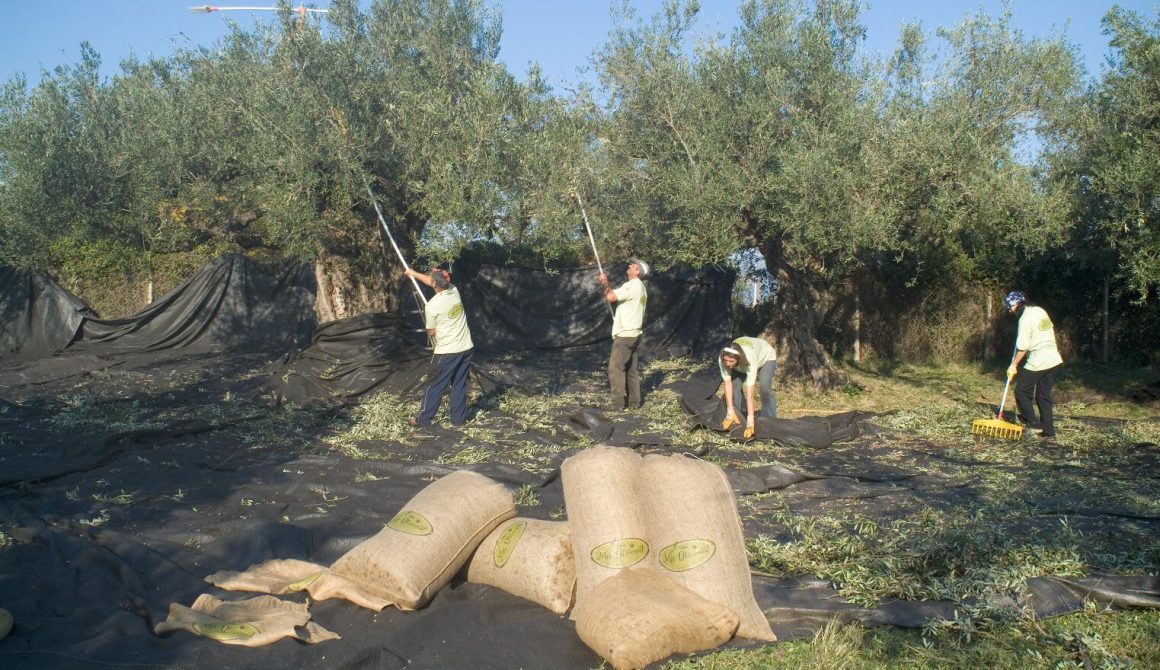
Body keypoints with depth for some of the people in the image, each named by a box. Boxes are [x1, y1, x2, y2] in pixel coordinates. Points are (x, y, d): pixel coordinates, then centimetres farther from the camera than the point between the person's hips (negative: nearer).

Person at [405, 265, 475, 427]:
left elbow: (432, 332, -4)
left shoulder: (432, 305, -16)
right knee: (459, 386, 15)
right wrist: (414, 273, 31)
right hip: (466, 348, 5)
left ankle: (424, 419, 16)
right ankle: (458, 419, 21)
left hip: (446, 352, -5)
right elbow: (433, 283, 20)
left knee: (435, 386, 7)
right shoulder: (454, 290, 0)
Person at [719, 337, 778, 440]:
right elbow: (727, 383, -32)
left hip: (766, 357, -4)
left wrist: (750, 420, -49)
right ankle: (735, 419, 0)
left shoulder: (750, 359, -47)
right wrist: (730, 412, -35)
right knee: (735, 385, -16)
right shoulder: (722, 359, -37)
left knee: (765, 388, -24)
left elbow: (749, 393, -48)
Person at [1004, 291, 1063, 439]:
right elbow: (1052, 331, 23)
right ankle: (1048, 431, 12)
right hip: (1054, 360, 8)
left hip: (1037, 362, -8)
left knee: (1022, 391, 4)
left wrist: (1013, 365, -6)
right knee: (1044, 395, 12)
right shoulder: (1040, 310, 11)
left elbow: (1022, 347, -15)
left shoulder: (1025, 318, -14)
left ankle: (1032, 423, 0)